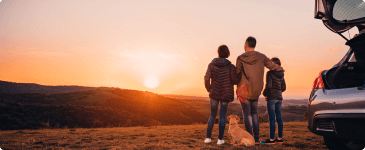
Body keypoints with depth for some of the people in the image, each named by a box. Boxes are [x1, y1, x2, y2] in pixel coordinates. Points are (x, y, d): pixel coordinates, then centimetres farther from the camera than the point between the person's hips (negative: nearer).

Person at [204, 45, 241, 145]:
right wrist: (240, 74, 6)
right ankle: (220, 139, 9)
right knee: (222, 116, 8)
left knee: (212, 115, 14)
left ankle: (208, 138, 14)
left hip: (214, 93, 1)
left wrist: (209, 89, 10)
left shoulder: (211, 65, -3)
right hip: (226, 94, -1)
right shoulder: (230, 66, -8)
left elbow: (206, 78, -7)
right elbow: (234, 80, -13)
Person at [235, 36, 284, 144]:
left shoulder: (240, 58, -8)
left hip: (244, 89, -3)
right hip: (256, 91, 3)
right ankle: (257, 138, 13)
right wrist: (281, 69, 28)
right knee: (254, 113, 15)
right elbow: (272, 66, 7)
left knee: (247, 114, 3)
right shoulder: (261, 57, -1)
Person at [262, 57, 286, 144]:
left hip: (271, 97, -7)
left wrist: (265, 94, -3)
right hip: (279, 98, 7)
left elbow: (268, 85, -17)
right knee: (279, 118, 10)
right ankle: (280, 138, 16)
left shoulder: (270, 73, -8)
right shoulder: (281, 75, 12)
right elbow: (284, 87, 14)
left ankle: (272, 139, -5)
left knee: (272, 118, -6)